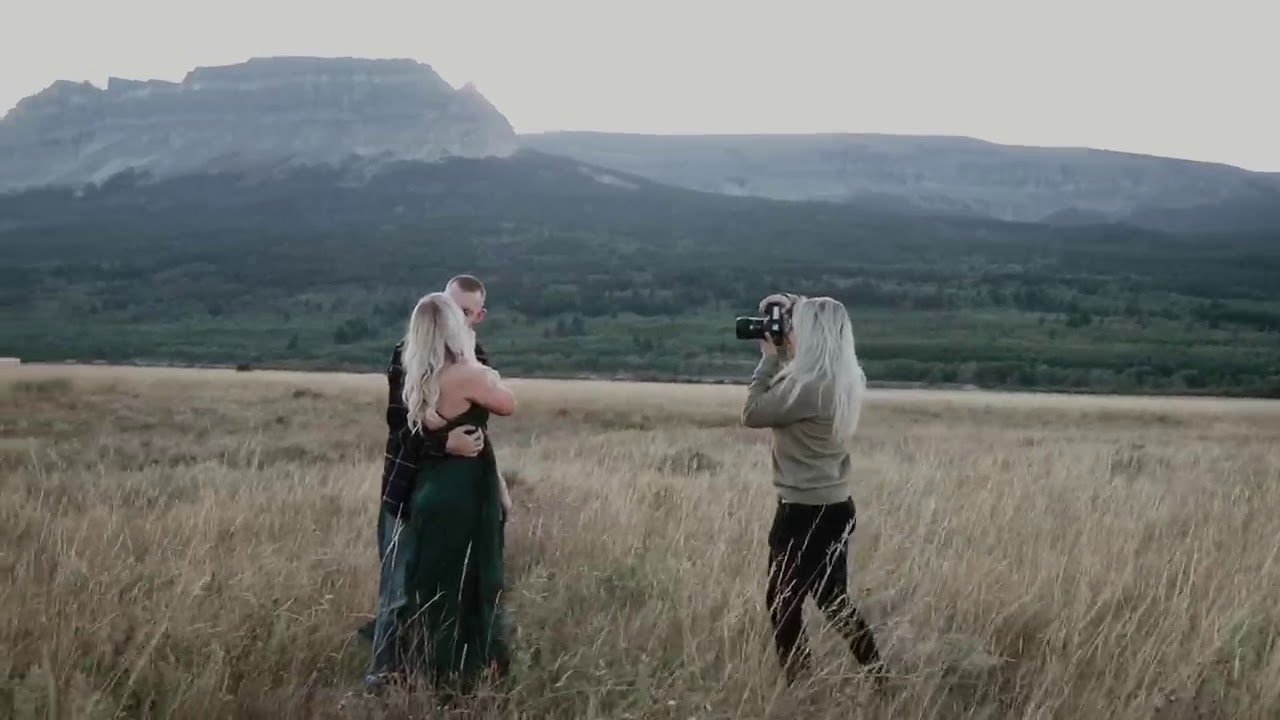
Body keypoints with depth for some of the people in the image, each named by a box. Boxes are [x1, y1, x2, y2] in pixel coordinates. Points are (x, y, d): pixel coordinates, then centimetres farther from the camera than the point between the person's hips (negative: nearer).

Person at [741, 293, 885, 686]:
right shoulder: (846, 379, 3)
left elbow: (753, 413, -13)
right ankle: (878, 678, 25)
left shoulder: (808, 386, -23)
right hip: (835, 508, 9)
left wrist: (769, 357, -7)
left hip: (804, 513, -9)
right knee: (834, 601, 20)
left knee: (783, 603, 5)